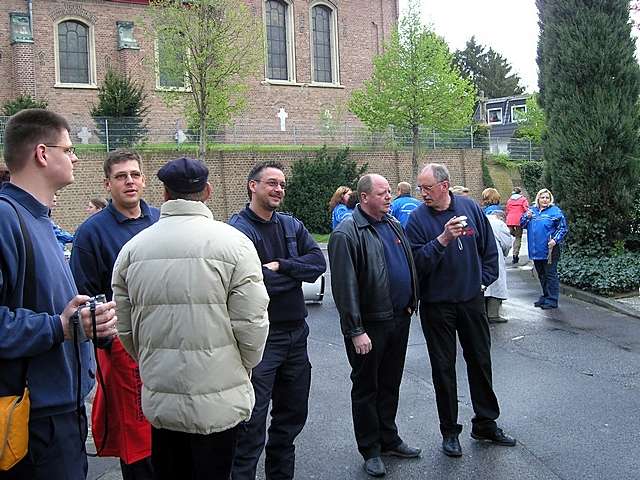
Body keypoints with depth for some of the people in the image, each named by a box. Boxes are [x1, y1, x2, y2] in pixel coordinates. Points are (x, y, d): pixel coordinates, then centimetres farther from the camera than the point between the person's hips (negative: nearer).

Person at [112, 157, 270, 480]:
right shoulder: (232, 242, -11)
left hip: (158, 400, 4)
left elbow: (124, 327, 5)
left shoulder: (132, 248, 0)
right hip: (217, 402, -3)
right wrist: (243, 369, 7)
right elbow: (252, 324, -12)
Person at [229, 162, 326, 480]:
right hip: (260, 337, -7)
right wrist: (296, 273, -9)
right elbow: (253, 282, -25)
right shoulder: (238, 230, -13)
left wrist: (280, 266, -17)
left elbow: (319, 262, -3)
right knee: (253, 422, -2)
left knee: (293, 413, 19)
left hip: (295, 333, 8)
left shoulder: (292, 225, 10)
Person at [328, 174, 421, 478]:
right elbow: (344, 286, -19)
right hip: (369, 325, -7)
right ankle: (370, 450, 23)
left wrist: (410, 303, 14)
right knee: (366, 387, 8)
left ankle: (389, 439, 35)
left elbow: (410, 265, 19)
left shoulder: (394, 225, 9)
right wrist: (355, 331, -20)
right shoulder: (347, 233, -15)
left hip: (399, 319, 7)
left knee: (390, 384, 19)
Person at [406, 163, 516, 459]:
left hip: (472, 300, 3)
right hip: (436, 304, -3)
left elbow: (489, 248, 9)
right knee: (443, 367, 7)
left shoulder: (471, 208, -2)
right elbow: (417, 263, -18)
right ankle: (449, 431, 22)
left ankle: (485, 423, 30)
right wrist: (443, 239, -28)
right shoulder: (418, 218, -11)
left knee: (481, 361, 13)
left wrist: (484, 280, 3)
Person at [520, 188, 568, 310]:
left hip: (549, 250, -6)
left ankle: (552, 300, 5)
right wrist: (527, 217, -7)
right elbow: (522, 224, 12)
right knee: (541, 275, 17)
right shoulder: (532, 210, 10)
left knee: (550, 275, -1)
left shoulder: (555, 211, -5)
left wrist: (555, 240, -18)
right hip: (536, 250, 6)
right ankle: (545, 296, 30)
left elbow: (563, 229, -5)